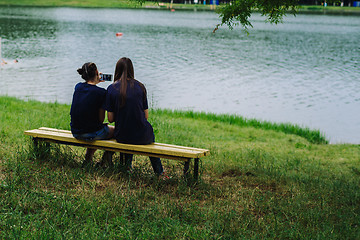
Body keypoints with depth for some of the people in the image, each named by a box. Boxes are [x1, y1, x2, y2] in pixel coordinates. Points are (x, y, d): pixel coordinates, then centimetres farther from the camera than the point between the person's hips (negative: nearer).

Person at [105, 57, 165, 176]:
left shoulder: (111, 89, -5)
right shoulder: (140, 86, -2)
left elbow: (110, 119, -4)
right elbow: (146, 116, 1)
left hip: (121, 137, 0)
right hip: (142, 137, 0)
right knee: (150, 136, 35)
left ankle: (126, 165, 33)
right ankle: (159, 172, 42)